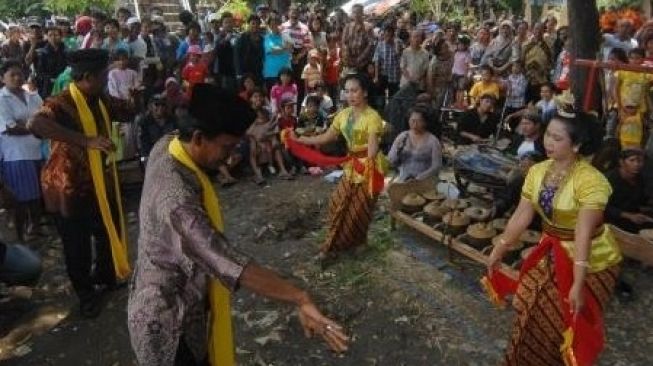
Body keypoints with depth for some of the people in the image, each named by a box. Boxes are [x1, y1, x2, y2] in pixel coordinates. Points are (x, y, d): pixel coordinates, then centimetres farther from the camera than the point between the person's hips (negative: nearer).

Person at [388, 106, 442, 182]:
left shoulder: (433, 141, -4)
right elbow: (391, 161, 5)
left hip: (425, 182, -3)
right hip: (403, 181, 3)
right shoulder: (402, 136, 6)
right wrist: (398, 149, -14)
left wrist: (419, 179, -18)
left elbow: (436, 167, -7)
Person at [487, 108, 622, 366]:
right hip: (551, 253, 6)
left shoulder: (590, 180, -26)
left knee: (570, 323, 6)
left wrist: (578, 284, -31)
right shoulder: (537, 171, -6)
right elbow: (521, 217, -1)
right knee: (531, 311, 11)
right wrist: (499, 250, 0)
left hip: (591, 261, -5)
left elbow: (583, 234, -30)